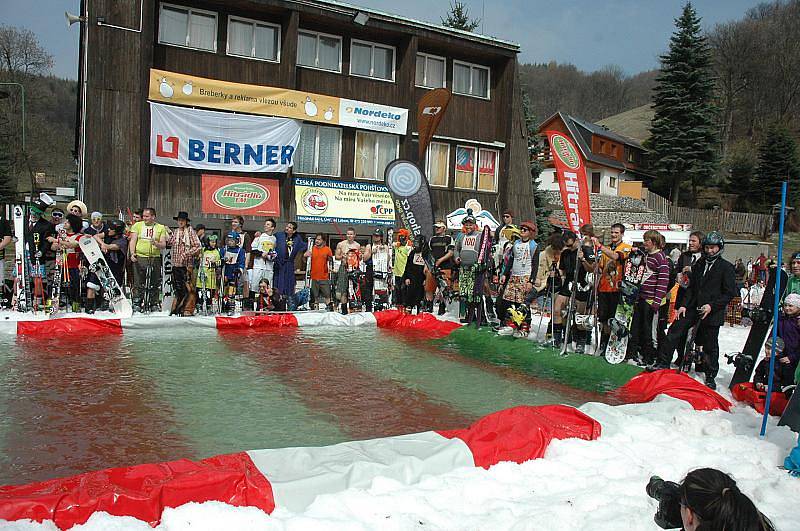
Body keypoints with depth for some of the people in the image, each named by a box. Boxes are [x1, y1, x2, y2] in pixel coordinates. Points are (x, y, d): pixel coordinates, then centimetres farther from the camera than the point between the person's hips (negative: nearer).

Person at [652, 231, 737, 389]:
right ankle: (663, 363, 5)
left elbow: (730, 293, -7)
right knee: (674, 331, -4)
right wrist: (684, 305, 6)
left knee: (710, 346, 5)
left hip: (713, 312, -5)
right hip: (693, 308, 5)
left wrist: (711, 305, -16)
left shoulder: (726, 267, -5)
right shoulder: (699, 264, 12)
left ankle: (711, 376, 20)